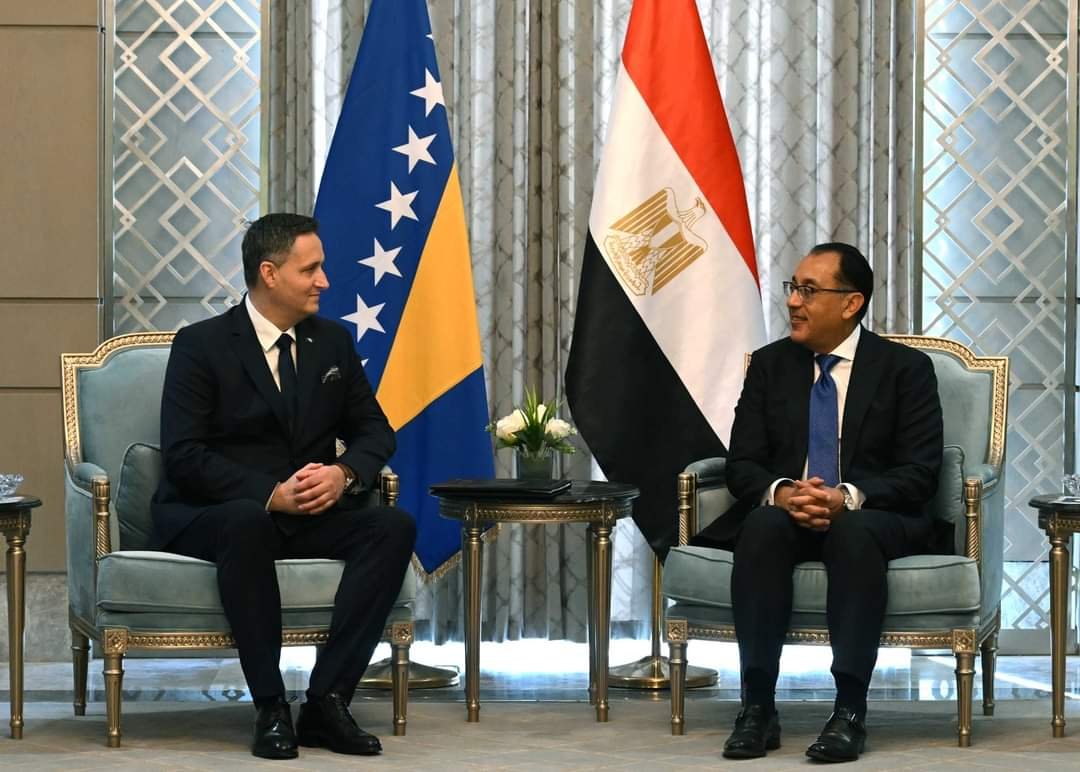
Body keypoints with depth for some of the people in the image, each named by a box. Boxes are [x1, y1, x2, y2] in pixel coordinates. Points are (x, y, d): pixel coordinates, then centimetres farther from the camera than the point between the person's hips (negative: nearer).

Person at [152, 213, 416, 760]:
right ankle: (270, 709, -33)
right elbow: (183, 455, -15)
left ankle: (326, 701, -26)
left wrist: (344, 474, -13)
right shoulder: (201, 345, -7)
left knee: (394, 527, -22)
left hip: (310, 511, 5)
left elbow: (374, 429, 12)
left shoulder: (332, 341, 10)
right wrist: (270, 494, -26)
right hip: (207, 514, -5)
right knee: (247, 522, -40)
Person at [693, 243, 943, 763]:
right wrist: (782, 492, -19)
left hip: (873, 516, -2)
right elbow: (742, 464, 5)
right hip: (783, 511, 2)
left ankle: (850, 711, -37)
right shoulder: (770, 364, 10)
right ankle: (757, 708, -34)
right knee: (763, 526, -33)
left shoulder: (905, 368, 1)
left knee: (854, 534, -38)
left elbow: (919, 472, -6)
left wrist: (847, 498, -24)